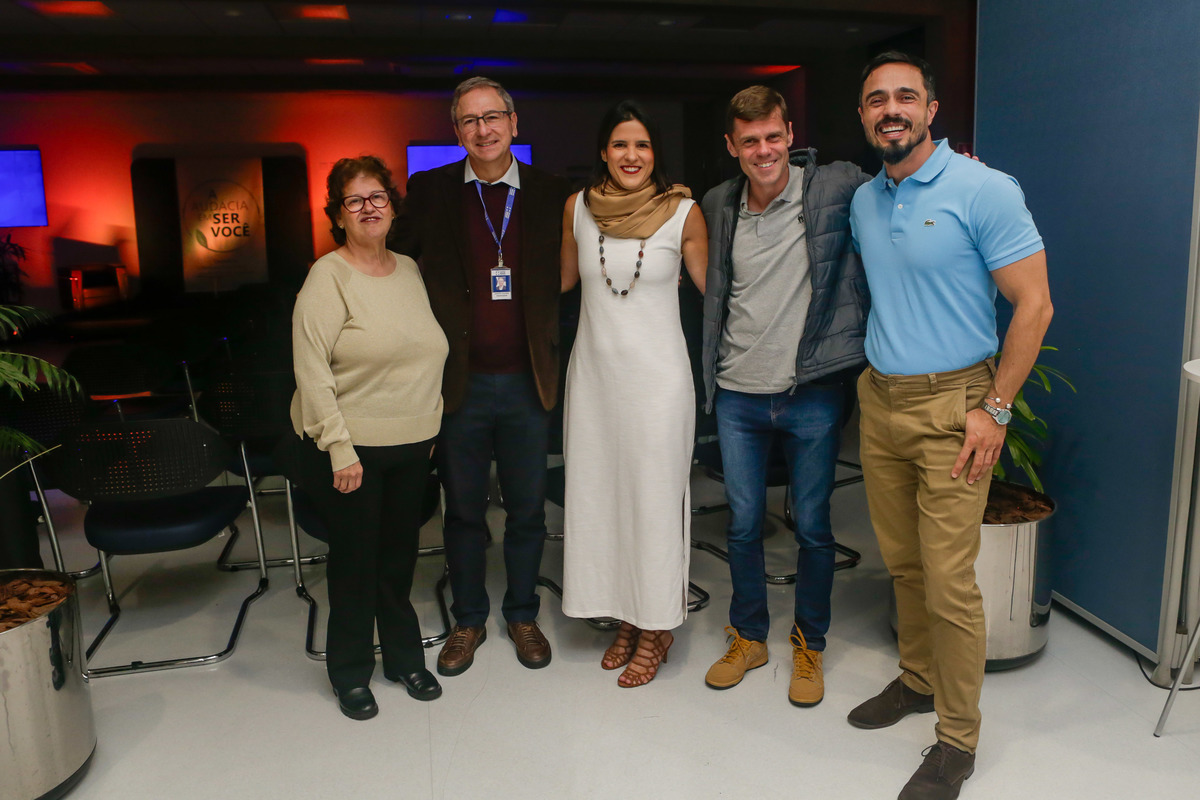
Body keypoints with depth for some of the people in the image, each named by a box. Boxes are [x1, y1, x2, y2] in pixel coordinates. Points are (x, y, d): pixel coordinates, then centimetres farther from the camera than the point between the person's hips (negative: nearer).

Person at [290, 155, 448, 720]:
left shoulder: (409, 270, 9)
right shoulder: (329, 276, -10)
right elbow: (311, 370, -15)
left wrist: (431, 427, 13)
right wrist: (340, 449, -18)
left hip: (412, 445, 5)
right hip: (349, 447, -5)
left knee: (400, 556, 16)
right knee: (354, 561, 7)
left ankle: (404, 657, 35)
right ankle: (350, 672, 27)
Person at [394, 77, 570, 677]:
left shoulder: (551, 194, 2)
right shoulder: (429, 192, 1)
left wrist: (553, 352, -4)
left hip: (527, 381, 1)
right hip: (460, 382, 0)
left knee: (527, 510, 13)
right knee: (464, 511, 13)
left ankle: (523, 615, 33)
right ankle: (468, 620, 32)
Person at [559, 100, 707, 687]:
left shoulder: (682, 212, -6)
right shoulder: (578, 207, 3)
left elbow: (713, 287, 2)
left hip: (657, 375, -3)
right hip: (594, 371, 4)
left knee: (654, 497, 3)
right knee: (599, 493, 9)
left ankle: (655, 628, 21)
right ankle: (626, 617, 27)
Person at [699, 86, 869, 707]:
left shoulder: (838, 187, -5)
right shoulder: (717, 207, 5)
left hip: (812, 394, -2)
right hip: (738, 396, 3)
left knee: (812, 527, 9)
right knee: (742, 524, 12)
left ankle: (809, 645, 30)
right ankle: (748, 637, 33)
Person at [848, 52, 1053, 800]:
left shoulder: (983, 190, -10)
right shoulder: (863, 200, 10)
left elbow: (1034, 304, -11)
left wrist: (996, 409, -14)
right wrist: (875, 371, 15)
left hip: (951, 407, -6)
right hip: (879, 401, 6)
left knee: (948, 584, -3)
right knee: (902, 562, 16)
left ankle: (958, 739, 13)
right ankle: (918, 679, 36)